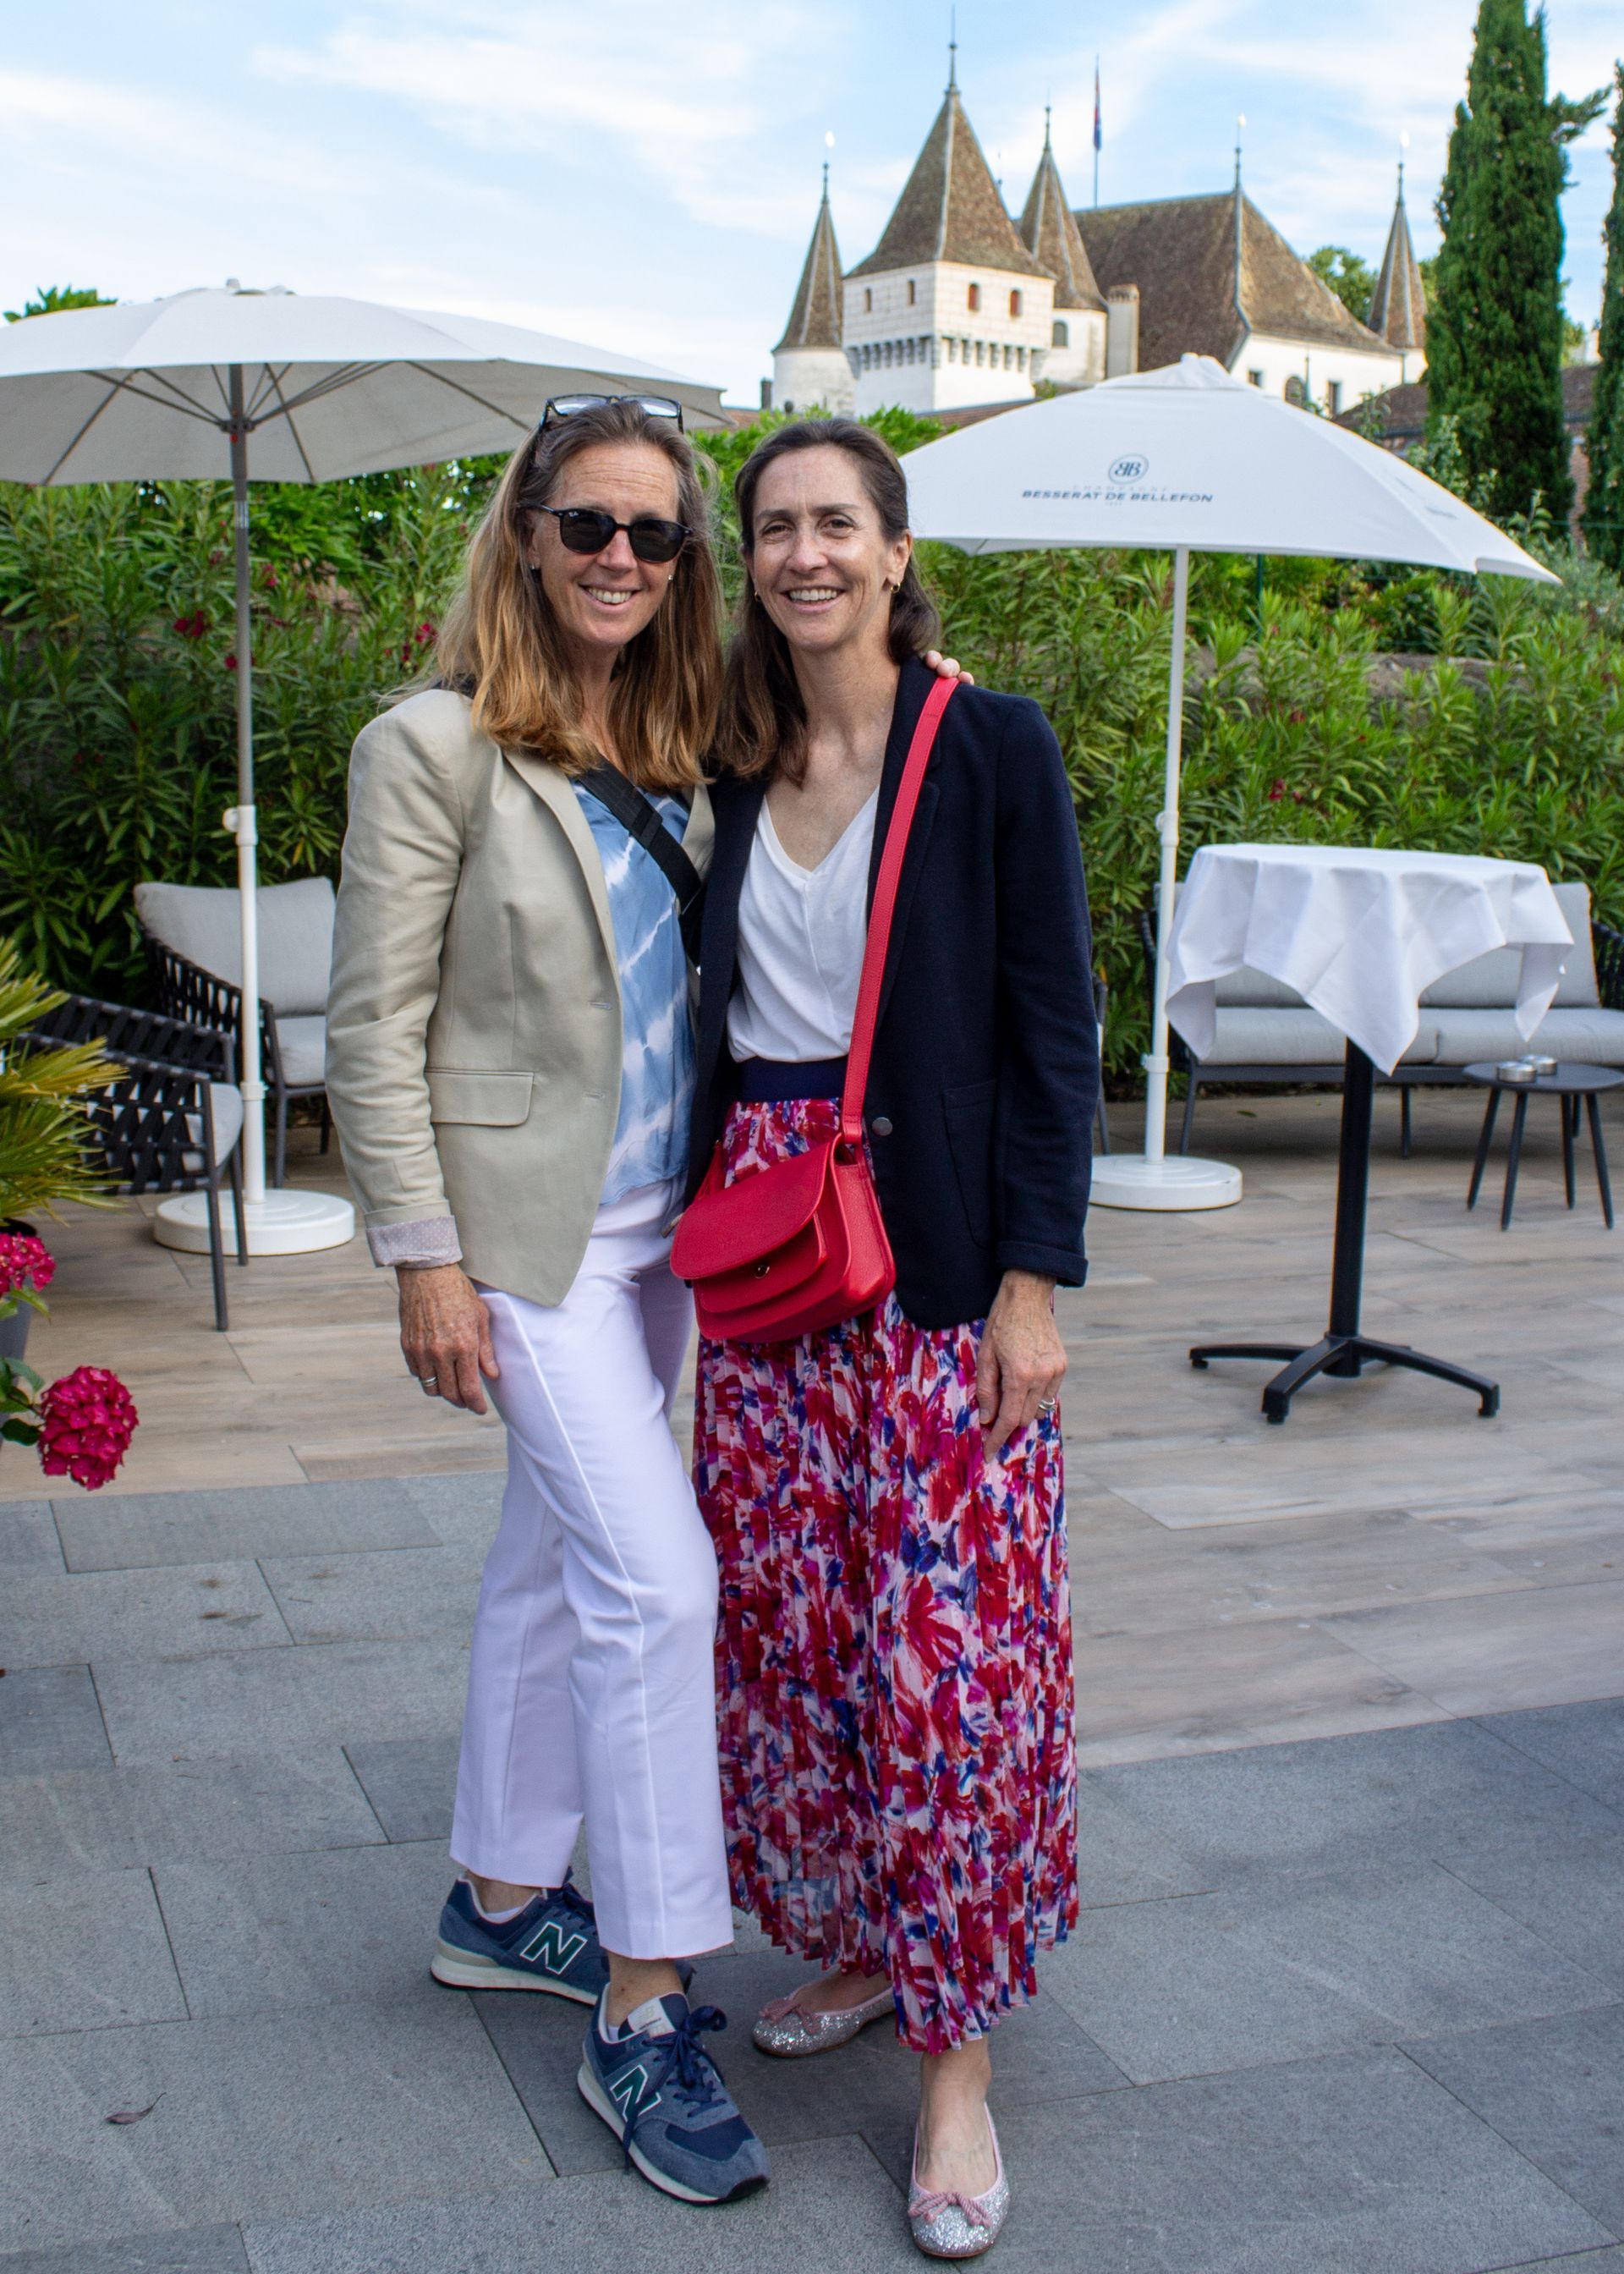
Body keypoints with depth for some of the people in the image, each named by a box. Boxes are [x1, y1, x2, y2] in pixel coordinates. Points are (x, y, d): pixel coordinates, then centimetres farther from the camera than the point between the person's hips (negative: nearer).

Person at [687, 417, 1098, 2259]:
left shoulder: (992, 749, -5)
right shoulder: (737, 765, 9)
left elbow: (1054, 1026, -6)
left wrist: (1035, 1277, -12)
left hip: (936, 1244, -5)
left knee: (943, 1636, -3)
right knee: (785, 1616, 10)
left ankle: (956, 2054, 9)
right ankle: (855, 1942, 30)